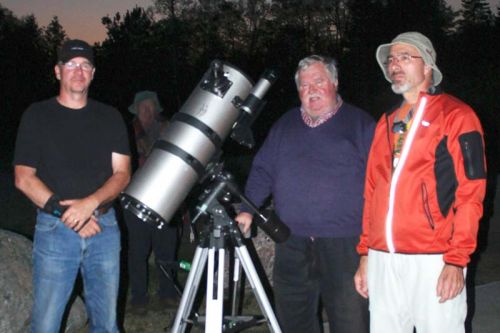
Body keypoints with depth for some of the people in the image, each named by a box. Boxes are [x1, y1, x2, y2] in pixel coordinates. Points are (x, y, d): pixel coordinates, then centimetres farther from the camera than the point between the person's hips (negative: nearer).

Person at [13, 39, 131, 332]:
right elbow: (24, 178, -1)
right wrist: (65, 212, -12)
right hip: (54, 228, -2)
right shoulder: (37, 116, 5)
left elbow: (122, 174, 4)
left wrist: (90, 203, -14)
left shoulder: (110, 118, 11)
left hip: (104, 227, 2)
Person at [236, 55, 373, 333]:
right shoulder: (285, 125, 17)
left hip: (344, 246, -4)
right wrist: (248, 209, 3)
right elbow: (262, 171, 17)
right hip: (292, 246, 4)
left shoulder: (360, 123, 3)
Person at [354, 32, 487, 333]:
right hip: (382, 260, 5)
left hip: (434, 261, -5)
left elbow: (470, 192, -7)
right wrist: (365, 253, 14)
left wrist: (456, 261, -13)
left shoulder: (456, 115, -1)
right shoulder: (386, 123, 17)